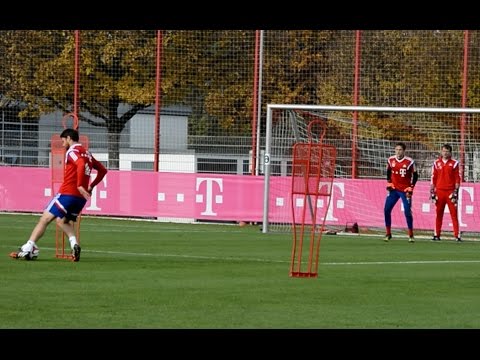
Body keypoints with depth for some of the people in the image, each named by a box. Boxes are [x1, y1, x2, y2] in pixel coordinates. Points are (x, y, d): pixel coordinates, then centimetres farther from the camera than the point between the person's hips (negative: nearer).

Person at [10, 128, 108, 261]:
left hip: (67, 194, -8)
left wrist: (80, 185, -25)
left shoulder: (72, 151, -6)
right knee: (63, 221, 21)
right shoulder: (87, 154, 18)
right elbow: (102, 170, 24)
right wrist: (91, 186, 21)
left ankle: (28, 248, -8)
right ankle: (74, 243, -5)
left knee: (45, 219, -2)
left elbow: (81, 165, -26)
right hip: (81, 197, 8)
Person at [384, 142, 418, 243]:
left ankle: (411, 235, 4)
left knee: (408, 212, -8)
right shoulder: (390, 160, 0)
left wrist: (410, 188, -7)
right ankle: (388, 234, 8)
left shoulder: (409, 162, -11)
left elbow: (415, 176, -2)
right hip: (394, 189, 4)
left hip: (405, 190, -4)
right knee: (386, 210, -4)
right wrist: (389, 183, 6)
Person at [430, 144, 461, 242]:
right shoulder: (436, 163, 8)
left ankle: (457, 235, -7)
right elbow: (433, 179, 9)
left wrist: (455, 193, -7)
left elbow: (457, 179, 0)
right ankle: (436, 235, 11)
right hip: (439, 191, 2)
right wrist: (432, 193, 4)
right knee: (438, 214, 6)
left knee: (454, 214, -5)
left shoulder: (454, 163, 2)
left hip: (450, 192, -2)